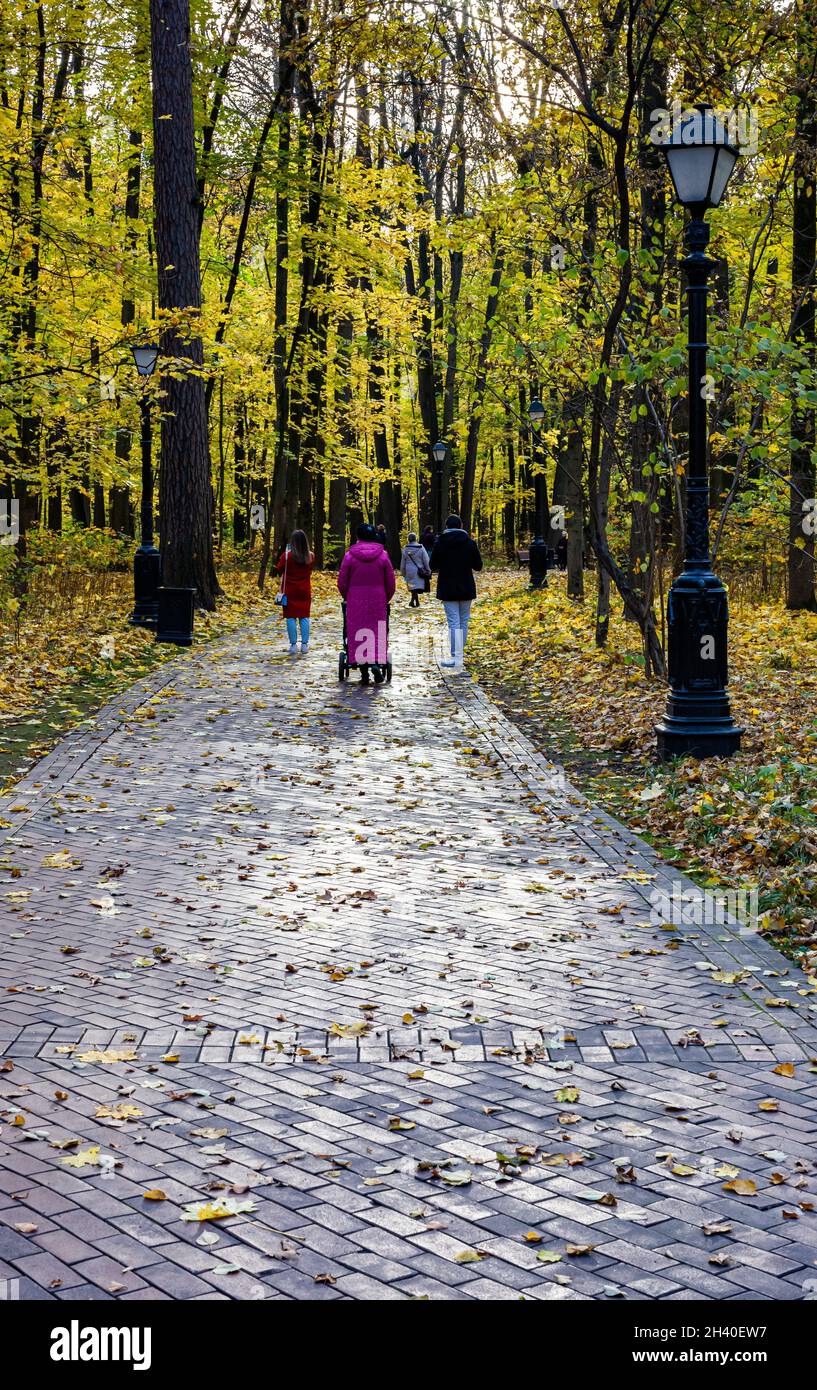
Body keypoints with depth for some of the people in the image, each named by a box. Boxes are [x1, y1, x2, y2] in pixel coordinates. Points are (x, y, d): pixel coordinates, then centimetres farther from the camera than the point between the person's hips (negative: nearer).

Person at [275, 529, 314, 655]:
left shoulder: (287, 555, -12)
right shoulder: (310, 556, -3)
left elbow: (279, 570, -4)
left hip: (290, 592, -2)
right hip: (305, 591, 3)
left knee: (291, 617, 3)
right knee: (304, 617, 8)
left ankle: (293, 645, 2)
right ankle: (305, 644, 7)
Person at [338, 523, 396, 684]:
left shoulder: (349, 556, -2)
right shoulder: (382, 555, 1)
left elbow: (342, 582, 1)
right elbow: (391, 583, 4)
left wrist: (348, 598, 17)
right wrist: (385, 599, 19)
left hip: (356, 602, 0)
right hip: (378, 601, 1)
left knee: (358, 634, 4)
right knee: (378, 633, 6)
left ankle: (364, 673, 2)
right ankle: (377, 663, -16)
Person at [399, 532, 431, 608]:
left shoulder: (405, 549, 0)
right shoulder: (421, 548, -8)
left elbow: (402, 563, 8)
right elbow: (426, 561, -5)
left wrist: (403, 573, 19)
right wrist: (428, 571, 5)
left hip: (409, 572, 3)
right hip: (419, 572, -3)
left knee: (413, 587, 14)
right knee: (417, 587, 0)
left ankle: (416, 602, 17)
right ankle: (413, 600, -16)